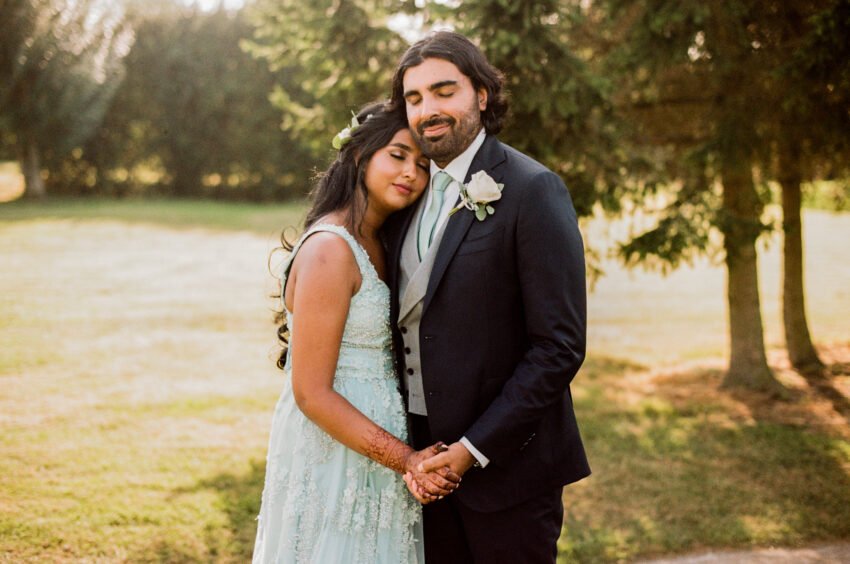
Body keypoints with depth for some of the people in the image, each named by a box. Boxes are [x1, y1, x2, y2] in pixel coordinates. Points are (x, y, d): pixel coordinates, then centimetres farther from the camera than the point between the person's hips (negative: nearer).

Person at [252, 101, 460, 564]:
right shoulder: (329, 250, -18)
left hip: (376, 447, 9)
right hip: (332, 454, -9)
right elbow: (311, 393, -20)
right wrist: (405, 459, -18)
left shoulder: (374, 245, 10)